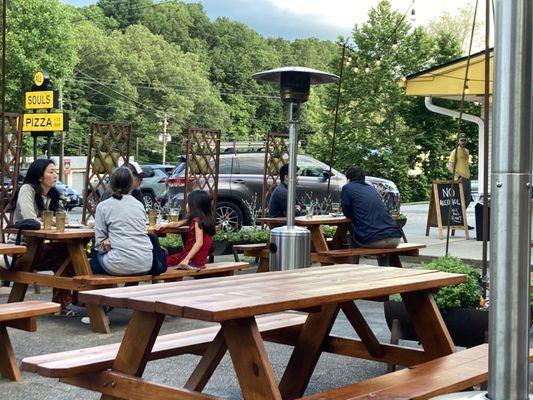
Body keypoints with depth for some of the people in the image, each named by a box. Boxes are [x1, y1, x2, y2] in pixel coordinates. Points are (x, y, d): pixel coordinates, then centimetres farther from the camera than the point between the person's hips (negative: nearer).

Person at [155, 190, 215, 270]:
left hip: (194, 259, -9)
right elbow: (177, 224, 21)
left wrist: (187, 259, -28)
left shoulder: (197, 220, -16)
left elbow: (199, 242, -25)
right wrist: (165, 225, 4)